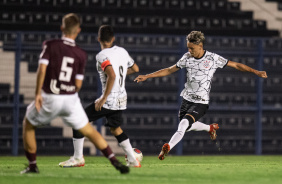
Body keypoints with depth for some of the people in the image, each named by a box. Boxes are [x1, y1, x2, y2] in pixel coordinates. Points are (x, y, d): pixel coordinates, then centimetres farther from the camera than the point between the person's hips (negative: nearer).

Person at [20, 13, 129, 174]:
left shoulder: (50, 45, -4)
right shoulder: (81, 55, 2)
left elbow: (42, 69, -15)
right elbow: (78, 85, 3)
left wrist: (38, 93, -8)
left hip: (50, 99, -2)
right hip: (71, 99, 2)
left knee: (28, 125, 22)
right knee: (89, 131, 12)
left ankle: (32, 165, 20)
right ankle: (115, 162, 3)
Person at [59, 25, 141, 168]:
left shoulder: (102, 56, -16)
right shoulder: (122, 51, 7)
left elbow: (112, 76, -29)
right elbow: (135, 69, 20)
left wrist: (104, 98, -24)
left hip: (109, 100, -8)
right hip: (121, 100, 8)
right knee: (115, 128, 27)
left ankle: (78, 158, 5)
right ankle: (133, 160, 23)